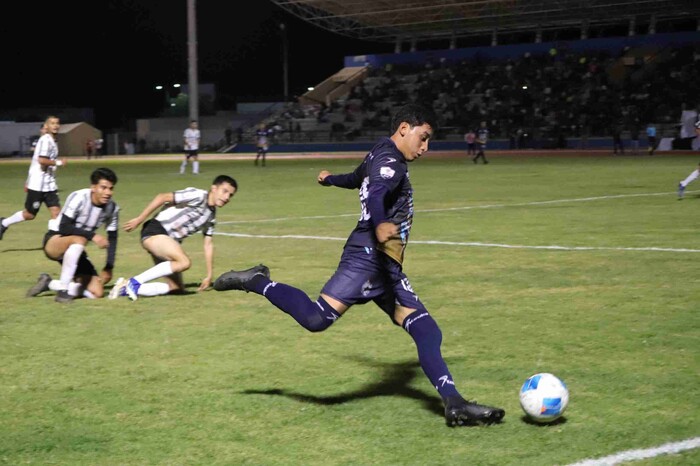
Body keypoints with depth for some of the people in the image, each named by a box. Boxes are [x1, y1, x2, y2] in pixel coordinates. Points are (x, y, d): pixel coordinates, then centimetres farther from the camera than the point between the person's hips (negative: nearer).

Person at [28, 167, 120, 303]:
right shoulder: (79, 198, -23)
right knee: (79, 239, -40)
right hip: (54, 241, -6)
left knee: (97, 293, -9)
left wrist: (108, 269, -4)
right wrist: (92, 236, -38)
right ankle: (62, 290, -28)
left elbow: (112, 238, 4)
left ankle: (49, 284, 8)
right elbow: (63, 227, -29)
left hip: (74, 251, 6)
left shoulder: (112, 208, -4)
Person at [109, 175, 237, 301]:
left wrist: (209, 276, 19)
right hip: (154, 232, -9)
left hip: (170, 242, 9)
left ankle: (127, 288, 3)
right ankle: (135, 282, -23)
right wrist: (139, 219, -18)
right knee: (184, 262, -31)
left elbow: (208, 245, 22)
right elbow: (162, 197, -15)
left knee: (177, 288, 2)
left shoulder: (211, 217, 16)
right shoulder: (198, 196, -10)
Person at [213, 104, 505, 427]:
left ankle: (454, 404, -3)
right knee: (317, 318, -24)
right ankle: (255, 282, -4)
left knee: (427, 332, 1)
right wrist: (380, 226, -49)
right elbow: (374, 195, -28)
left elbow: (356, 179, 48)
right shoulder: (390, 162, -6)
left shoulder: (379, 157, 26)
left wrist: (330, 179, 72)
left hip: (386, 267, 11)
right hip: (367, 257, -11)